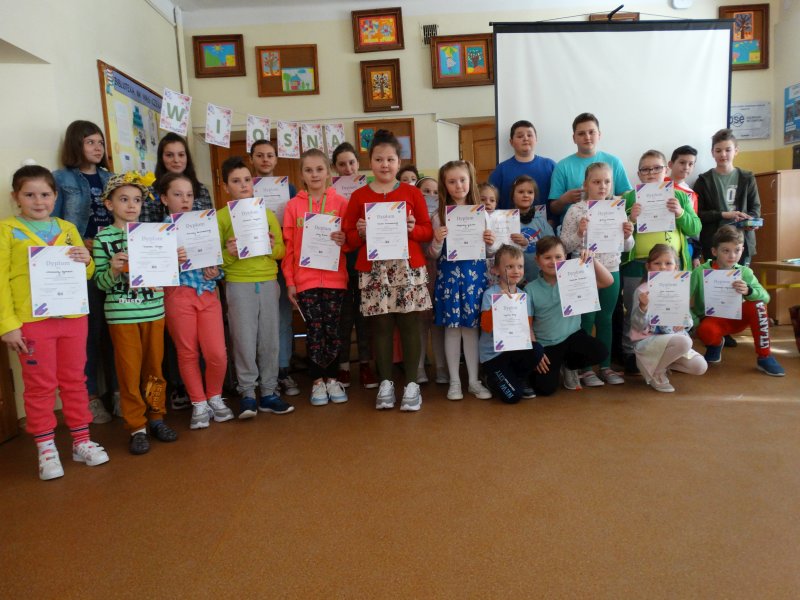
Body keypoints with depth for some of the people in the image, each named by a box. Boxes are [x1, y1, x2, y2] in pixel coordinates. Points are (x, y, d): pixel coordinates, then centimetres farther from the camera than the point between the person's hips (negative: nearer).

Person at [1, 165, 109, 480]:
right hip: (32, 321, -3)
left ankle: (81, 441, 24)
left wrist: (86, 260, -7)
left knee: (74, 380, 12)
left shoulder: (67, 228, 10)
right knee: (40, 386, 6)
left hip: (73, 317, 4)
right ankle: (46, 448, 18)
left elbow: (86, 274, 16)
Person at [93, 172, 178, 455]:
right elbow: (100, 283, -3)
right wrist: (114, 269, -23)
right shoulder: (103, 238, -2)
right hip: (121, 313, -2)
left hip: (153, 310, 3)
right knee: (129, 370, 3)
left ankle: (156, 417, 26)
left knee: (154, 367, 11)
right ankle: (136, 426, 14)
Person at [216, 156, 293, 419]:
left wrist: (273, 247, -10)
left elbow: (282, 250, 10)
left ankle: (269, 392, 15)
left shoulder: (268, 213, 12)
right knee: (244, 340, 0)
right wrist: (229, 254, -20)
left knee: (269, 339, 5)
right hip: (238, 284, -3)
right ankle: (247, 394, 11)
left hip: (268, 282, 3)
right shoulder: (221, 216, 2)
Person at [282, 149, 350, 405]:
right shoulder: (293, 205, 4)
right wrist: (289, 282, -1)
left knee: (332, 330, 4)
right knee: (314, 331, 3)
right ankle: (317, 381, 15)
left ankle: (332, 379, 19)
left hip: (334, 278, 0)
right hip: (305, 279, 0)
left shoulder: (340, 203, 3)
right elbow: (288, 246, 3)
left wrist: (344, 240, -14)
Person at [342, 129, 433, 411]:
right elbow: (349, 238, 7)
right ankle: (385, 383, 17)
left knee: (409, 325, 3)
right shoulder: (359, 196, 6)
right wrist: (360, 233, -14)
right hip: (373, 270, 0)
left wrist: (413, 229, -13)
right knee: (381, 326, 5)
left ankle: (411, 384, 12)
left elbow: (428, 231, 7)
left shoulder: (412, 193, 6)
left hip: (409, 267, 0)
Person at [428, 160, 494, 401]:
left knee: (472, 326, 6)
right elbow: (434, 255, 1)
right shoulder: (439, 216, 1)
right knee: (452, 327, 3)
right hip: (449, 274, -1)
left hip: (475, 273, 1)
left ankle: (474, 380, 17)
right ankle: (454, 381, 15)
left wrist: (491, 242, -10)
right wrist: (437, 241, -18)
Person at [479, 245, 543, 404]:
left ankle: (521, 379, 4)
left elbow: (527, 327, 7)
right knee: (512, 396, -18)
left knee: (538, 350, -27)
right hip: (493, 354, -5)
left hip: (515, 350, 5)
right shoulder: (490, 294, -11)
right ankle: (493, 379, 17)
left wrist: (535, 348, -10)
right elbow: (486, 327, -20)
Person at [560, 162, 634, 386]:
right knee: (586, 320, 2)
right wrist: (579, 233, -22)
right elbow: (564, 246, -6)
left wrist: (628, 236, -9)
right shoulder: (576, 210, -5)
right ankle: (584, 368, 14)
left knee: (606, 319, 12)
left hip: (611, 271, 4)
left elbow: (625, 248, 12)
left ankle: (606, 365, 24)